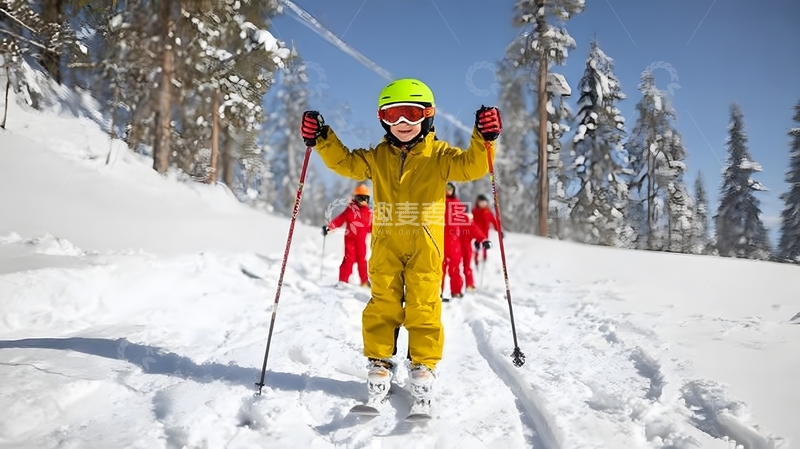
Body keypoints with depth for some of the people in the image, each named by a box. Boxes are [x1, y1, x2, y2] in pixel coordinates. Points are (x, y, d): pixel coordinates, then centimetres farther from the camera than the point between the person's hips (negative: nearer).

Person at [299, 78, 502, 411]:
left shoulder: (439, 155, 3)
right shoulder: (377, 157, 10)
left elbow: (471, 166, -6)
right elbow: (345, 162, 10)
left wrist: (483, 140, -23)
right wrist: (323, 139, -4)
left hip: (425, 243, -2)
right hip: (386, 243, 2)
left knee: (424, 306, 1)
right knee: (383, 304, 5)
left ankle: (423, 365, 13)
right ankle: (379, 362, 16)